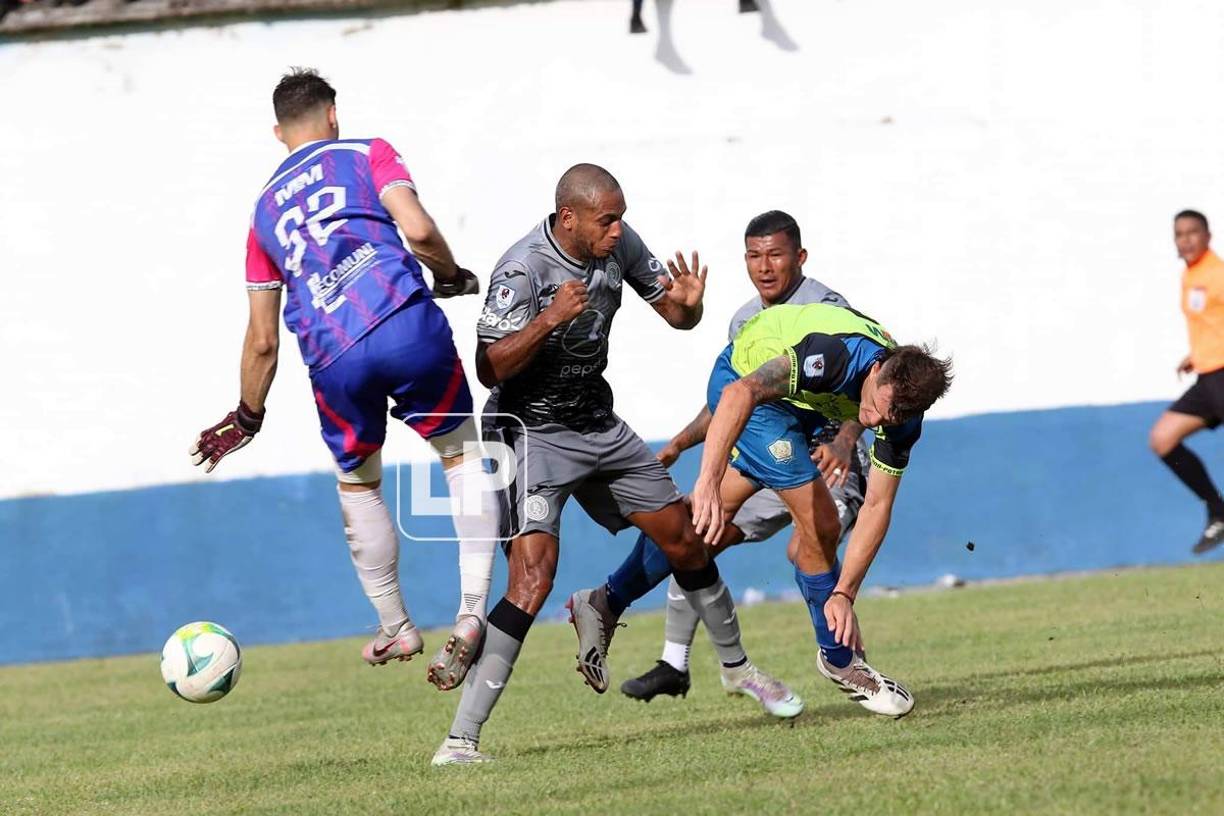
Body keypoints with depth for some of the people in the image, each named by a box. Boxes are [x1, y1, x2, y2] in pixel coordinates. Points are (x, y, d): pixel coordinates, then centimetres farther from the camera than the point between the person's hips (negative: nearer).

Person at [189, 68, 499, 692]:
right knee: (462, 454, 15)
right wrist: (452, 277, 16)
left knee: (357, 484, 24)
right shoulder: (365, 154, 16)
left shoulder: (265, 208, 25)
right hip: (406, 324, -2)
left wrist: (248, 417, 38)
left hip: (333, 359, 2)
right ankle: (472, 611, 0)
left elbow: (262, 341, 26)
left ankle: (394, 628, 26)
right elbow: (417, 229, -4)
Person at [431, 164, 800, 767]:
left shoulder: (618, 244, -5)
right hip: (531, 431, -7)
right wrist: (549, 319, -42)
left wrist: (688, 303, -17)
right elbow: (489, 368, -29)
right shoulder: (523, 270, -25)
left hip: (597, 423, 7)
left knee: (684, 541, 12)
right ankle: (459, 740, -24)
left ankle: (736, 666, 39)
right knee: (533, 578, -23)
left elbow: (674, 315, 7)